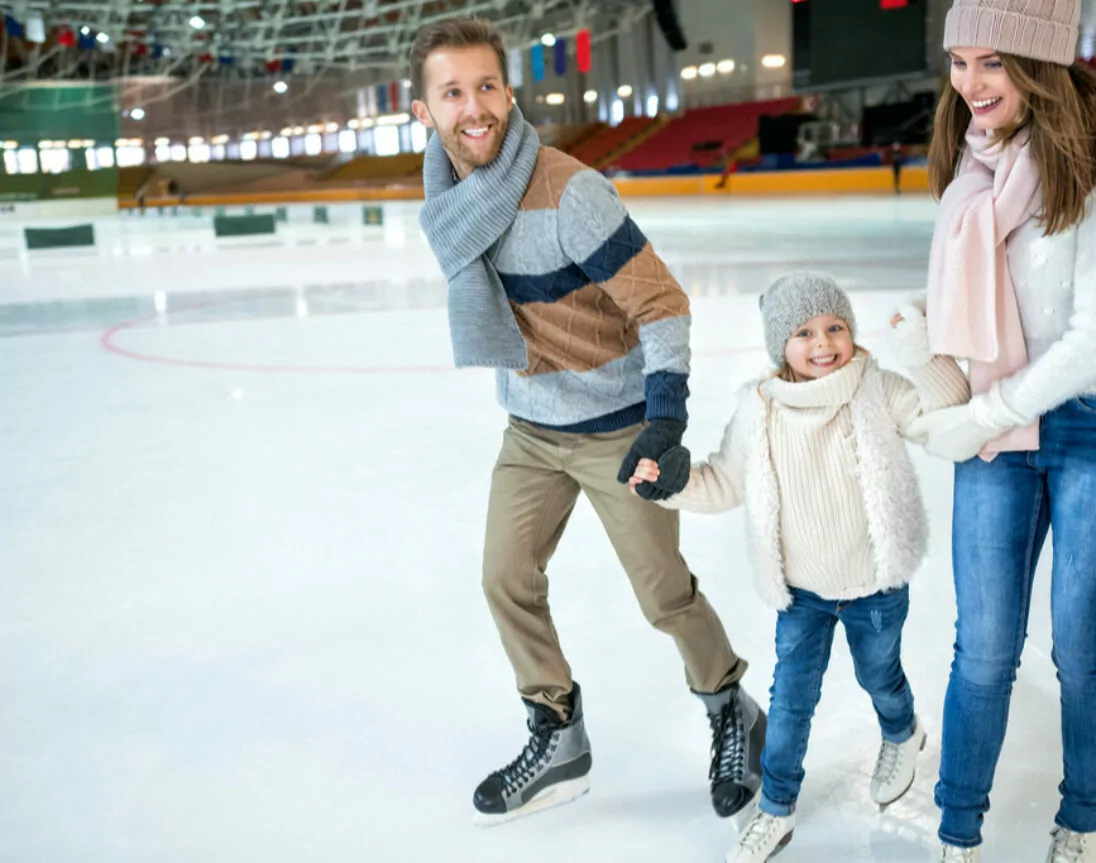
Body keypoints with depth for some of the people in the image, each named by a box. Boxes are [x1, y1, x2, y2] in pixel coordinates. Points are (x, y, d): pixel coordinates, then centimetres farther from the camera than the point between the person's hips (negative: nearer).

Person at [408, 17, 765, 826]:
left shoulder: (569, 191, -25)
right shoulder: (447, 197, -3)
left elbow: (662, 304, -23)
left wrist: (665, 422, -32)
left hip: (616, 426, -6)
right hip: (530, 427, 7)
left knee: (665, 594, 4)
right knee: (507, 580, 8)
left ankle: (733, 715, 32)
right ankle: (558, 740, 28)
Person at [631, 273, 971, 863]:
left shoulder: (878, 392, -15)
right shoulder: (760, 410, -10)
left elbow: (950, 415, -21)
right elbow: (723, 484, -1)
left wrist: (922, 359, -35)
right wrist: (668, 481, -16)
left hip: (876, 588, -1)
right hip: (801, 591, 1)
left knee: (879, 676, 23)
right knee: (791, 699, 6)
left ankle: (902, 737, 58)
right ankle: (776, 810, 24)